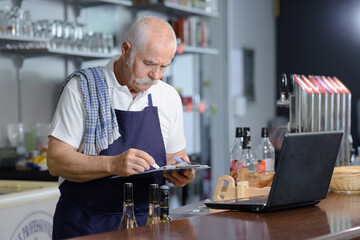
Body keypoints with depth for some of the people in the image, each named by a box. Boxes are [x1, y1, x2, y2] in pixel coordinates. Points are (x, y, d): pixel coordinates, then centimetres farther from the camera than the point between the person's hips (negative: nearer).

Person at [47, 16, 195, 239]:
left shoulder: (169, 97, 8)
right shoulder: (82, 88, -6)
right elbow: (56, 160, -12)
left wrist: (182, 174, -6)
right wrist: (113, 164, -26)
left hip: (144, 221, 3)